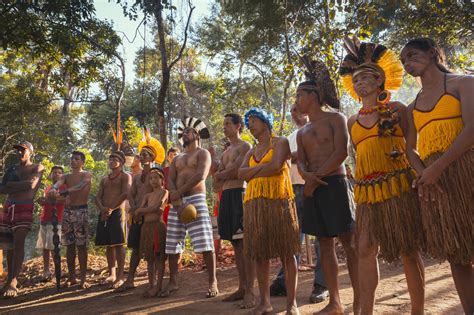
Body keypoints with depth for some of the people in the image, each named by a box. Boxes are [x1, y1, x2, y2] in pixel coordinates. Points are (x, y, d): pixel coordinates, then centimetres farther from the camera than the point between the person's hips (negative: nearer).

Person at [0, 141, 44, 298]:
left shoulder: (37, 167, 4)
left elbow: (32, 185, -13)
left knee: (18, 243, -15)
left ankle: (13, 282, -18)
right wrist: (20, 187, -10)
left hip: (25, 208, -5)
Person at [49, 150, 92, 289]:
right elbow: (58, 183, -10)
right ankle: (71, 277, 14)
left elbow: (80, 186, -22)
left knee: (81, 245, -6)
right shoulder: (66, 176, 13)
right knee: (69, 245, 6)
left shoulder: (86, 175, 0)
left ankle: (83, 278, -3)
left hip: (81, 211, -5)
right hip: (67, 211, 5)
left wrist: (62, 192, -39)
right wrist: (53, 189, -36)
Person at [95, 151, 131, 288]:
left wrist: (111, 208, -15)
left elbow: (125, 194, -12)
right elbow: (98, 197, 12)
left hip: (117, 212, -6)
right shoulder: (104, 179, 22)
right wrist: (102, 209, -9)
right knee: (108, 245, 8)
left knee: (118, 244, -8)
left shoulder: (125, 176, 3)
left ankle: (120, 277, -5)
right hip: (104, 214, 6)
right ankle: (111, 275, 15)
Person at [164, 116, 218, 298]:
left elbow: (200, 176, -11)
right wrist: (175, 196, -12)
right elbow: (170, 180, 8)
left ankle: (213, 282, -2)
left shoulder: (203, 153, 5)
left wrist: (179, 192, -10)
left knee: (205, 243, -9)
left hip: (196, 199, -6)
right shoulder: (177, 159, 22)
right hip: (177, 202, 6)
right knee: (172, 245, 6)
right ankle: (173, 282, 16)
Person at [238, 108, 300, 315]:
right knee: (260, 254, 6)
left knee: (286, 253, -1)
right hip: (254, 203, 5)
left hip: (278, 201, -5)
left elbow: (275, 166, -13)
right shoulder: (251, 152, 21)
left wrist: (253, 171, 0)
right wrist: (264, 167, -7)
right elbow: (241, 174, 4)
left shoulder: (280, 142, 5)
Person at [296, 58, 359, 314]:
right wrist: (307, 175, -14)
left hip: (335, 185, -6)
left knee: (349, 242, -4)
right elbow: (301, 163, 9)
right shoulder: (302, 132, 19)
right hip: (313, 189, 6)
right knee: (325, 244, 6)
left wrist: (317, 177, -11)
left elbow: (341, 153, -10)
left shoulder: (336, 118, 2)